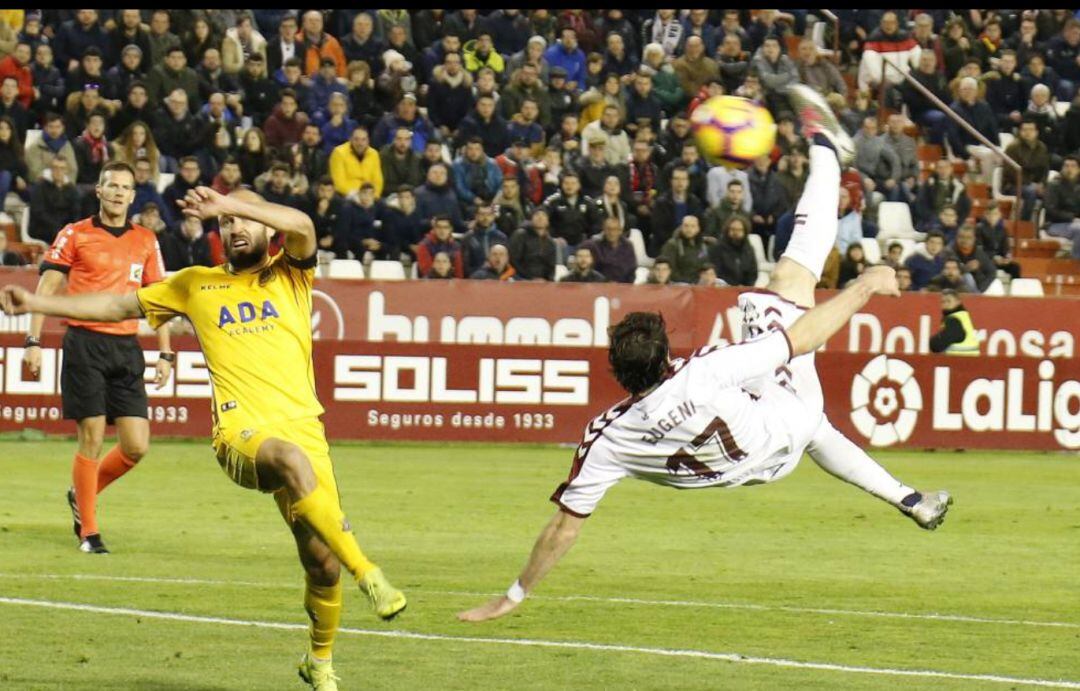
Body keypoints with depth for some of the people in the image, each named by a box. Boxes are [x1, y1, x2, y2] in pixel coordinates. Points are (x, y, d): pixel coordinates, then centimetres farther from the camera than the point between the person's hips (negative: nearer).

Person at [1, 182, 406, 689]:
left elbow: (301, 226, -6)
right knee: (292, 458, -38)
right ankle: (367, 573, -38)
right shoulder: (196, 284, 21)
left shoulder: (291, 277, 15)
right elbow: (120, 306, 24)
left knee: (321, 563, -2)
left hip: (304, 427, 1)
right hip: (240, 435, -1)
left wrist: (228, 204, -15)